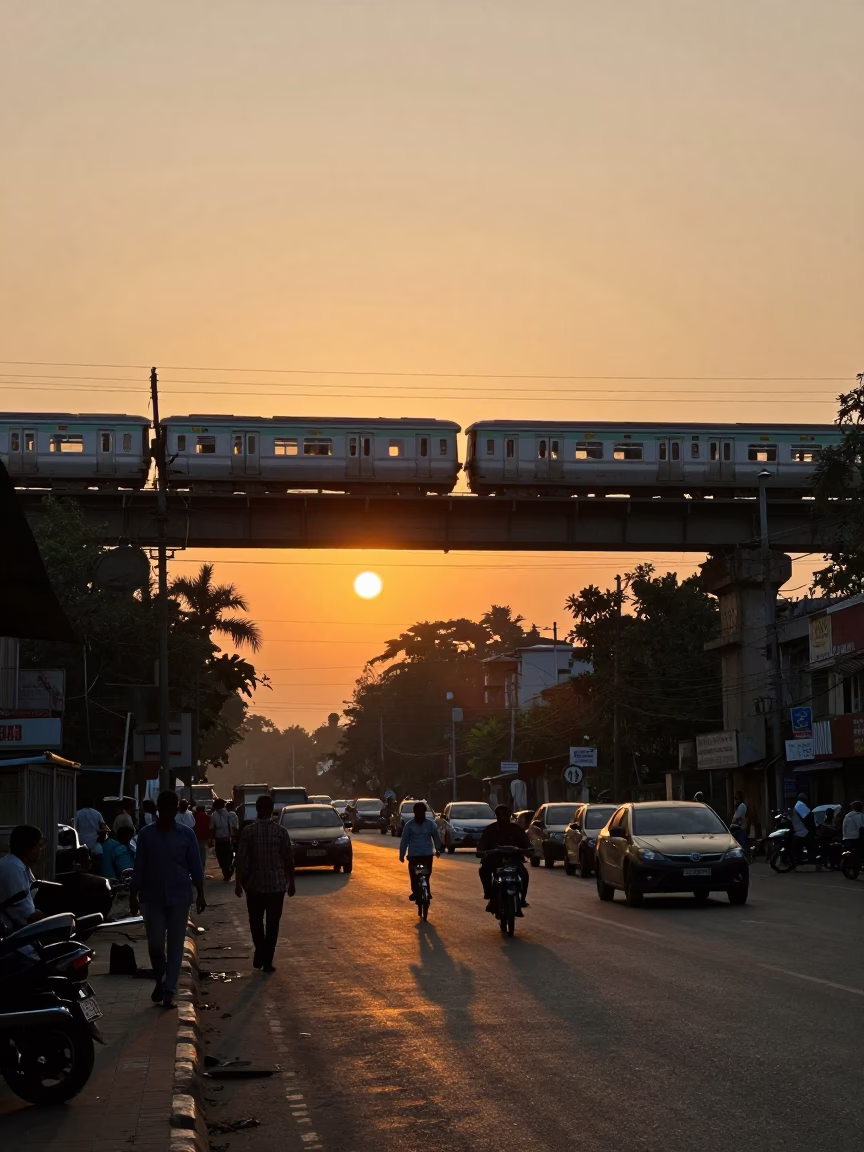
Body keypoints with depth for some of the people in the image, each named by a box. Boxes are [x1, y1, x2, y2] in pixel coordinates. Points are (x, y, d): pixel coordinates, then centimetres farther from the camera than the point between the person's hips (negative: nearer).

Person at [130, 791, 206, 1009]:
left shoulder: (186, 834, 1)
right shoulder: (146, 834, 1)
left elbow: (195, 866, 3)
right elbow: (139, 867, 3)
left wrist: (200, 895, -1)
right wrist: (134, 895, 1)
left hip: (179, 897, 0)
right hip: (153, 897, 0)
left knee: (175, 946, 0)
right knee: (155, 944, 0)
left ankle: (169, 991, 5)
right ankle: (160, 980, 25)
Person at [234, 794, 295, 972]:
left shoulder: (248, 831, -7)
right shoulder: (281, 831, -5)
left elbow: (240, 859, -8)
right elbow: (289, 860, -2)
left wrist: (239, 882, 1)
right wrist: (291, 882, 9)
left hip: (254, 884, 0)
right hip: (277, 884, 0)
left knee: (256, 920, 19)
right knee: (272, 923, 9)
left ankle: (260, 952, 8)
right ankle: (267, 960, 7)